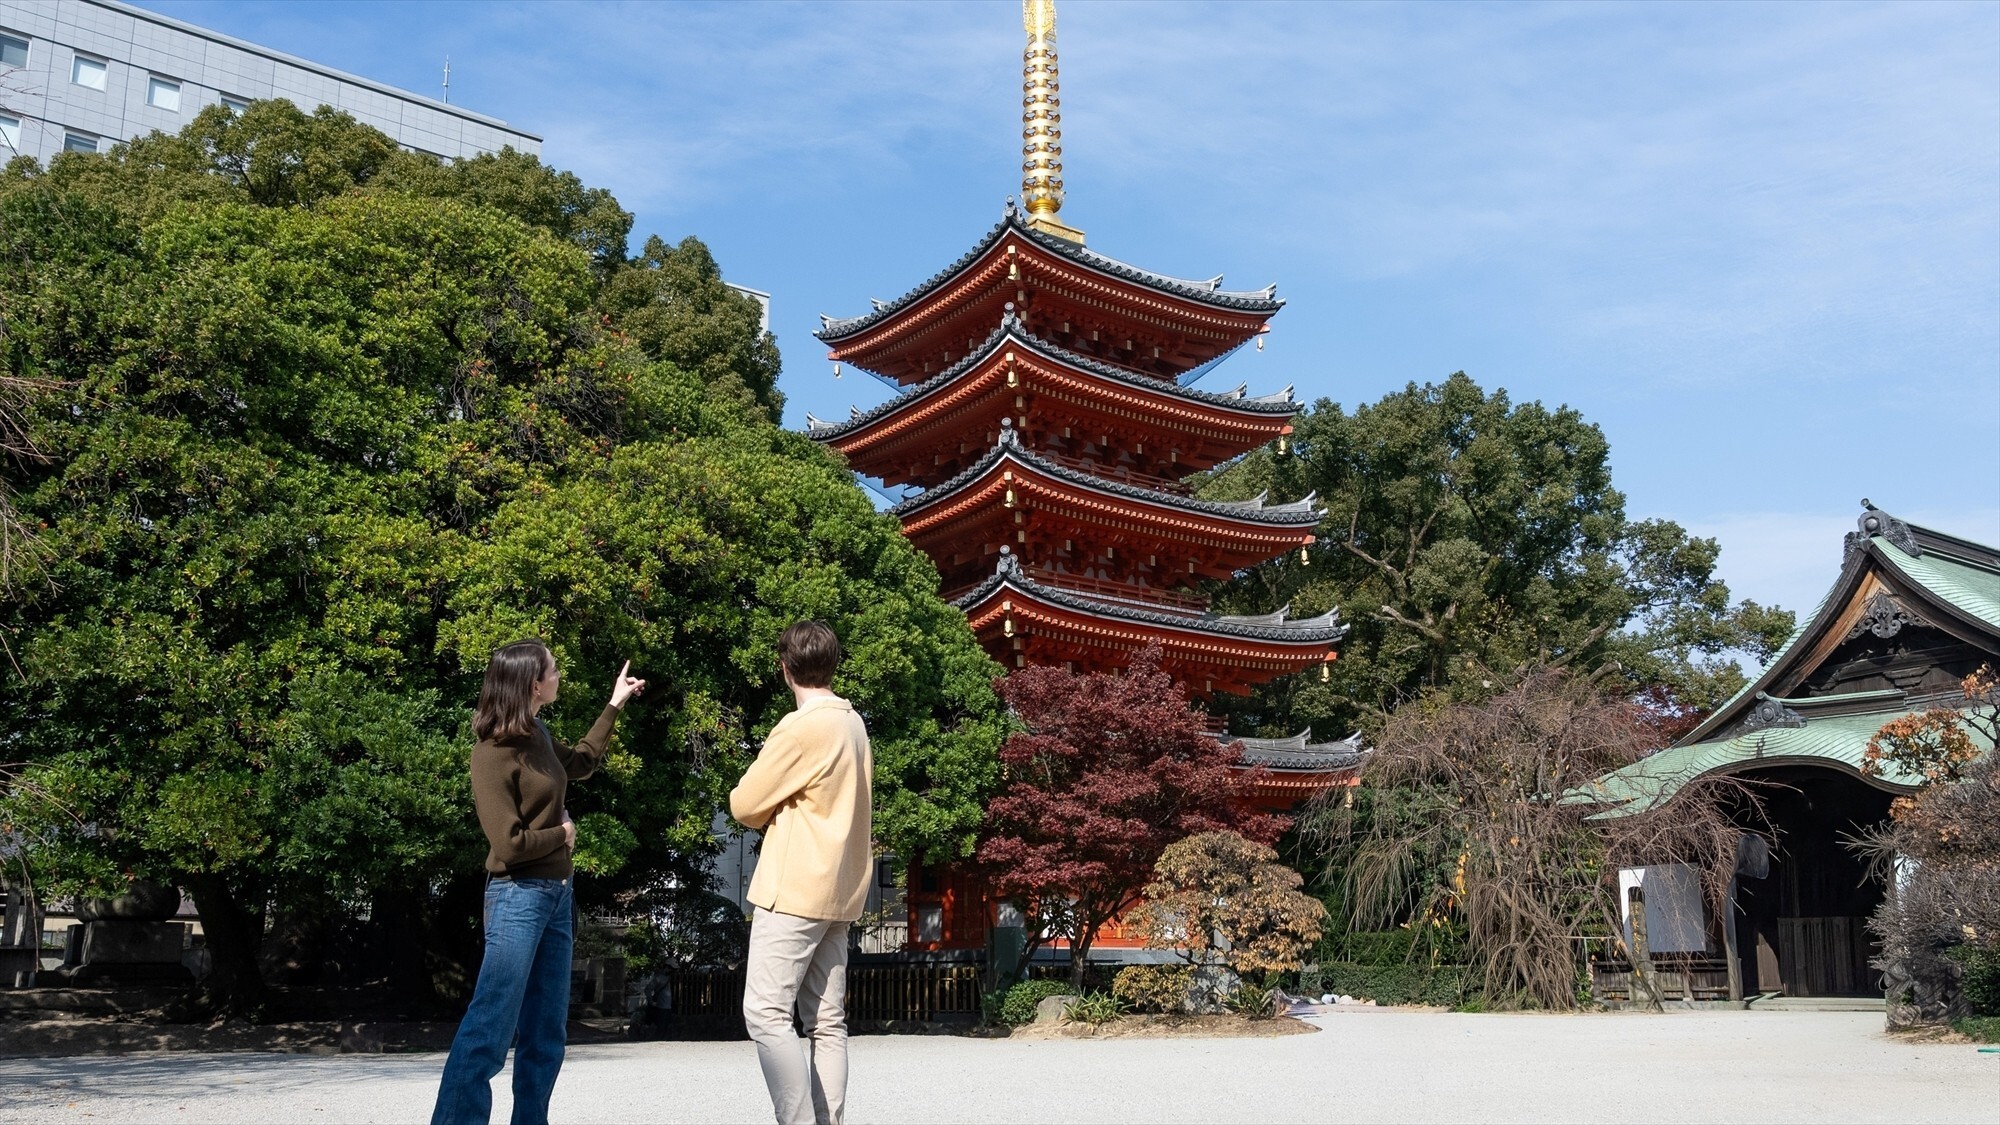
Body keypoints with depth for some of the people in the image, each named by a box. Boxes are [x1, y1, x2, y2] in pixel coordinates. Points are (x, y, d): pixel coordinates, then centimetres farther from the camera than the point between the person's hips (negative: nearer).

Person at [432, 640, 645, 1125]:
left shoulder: (537, 735, 8)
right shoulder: (494, 754, -17)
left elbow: (581, 763, 30)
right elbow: (509, 843, -21)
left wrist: (615, 706, 29)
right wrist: (561, 834, -5)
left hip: (557, 893, 9)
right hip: (518, 897, -8)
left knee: (546, 1033, 11)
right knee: (490, 1028, -8)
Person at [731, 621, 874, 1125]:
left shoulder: (801, 727, -14)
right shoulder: (854, 725, 12)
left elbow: (745, 805, -9)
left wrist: (767, 803, 10)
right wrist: (786, 804, 9)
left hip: (794, 891, -8)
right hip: (838, 893, 9)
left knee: (766, 1013, -7)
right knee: (826, 1022, 8)